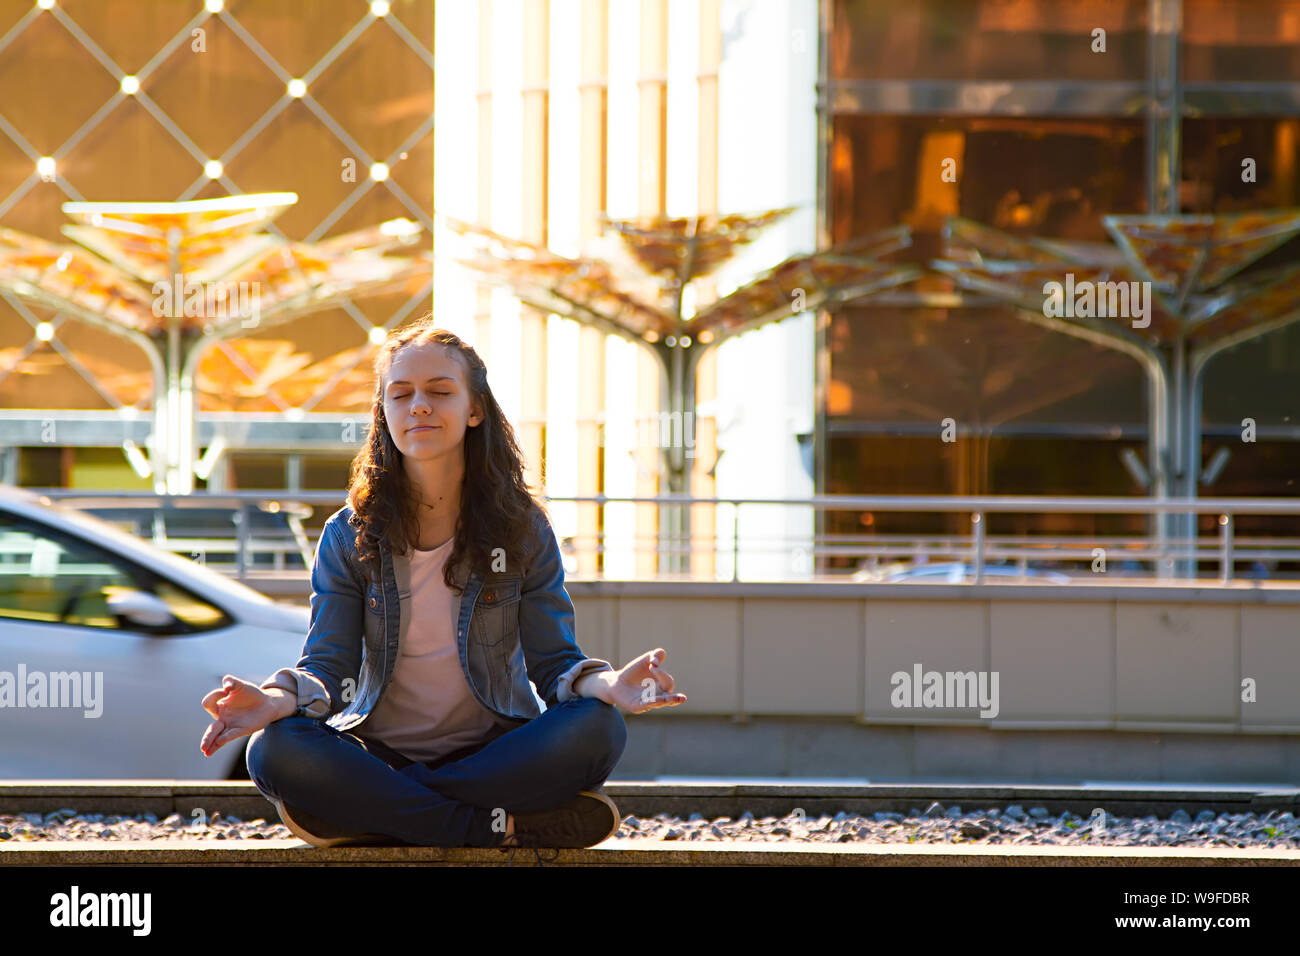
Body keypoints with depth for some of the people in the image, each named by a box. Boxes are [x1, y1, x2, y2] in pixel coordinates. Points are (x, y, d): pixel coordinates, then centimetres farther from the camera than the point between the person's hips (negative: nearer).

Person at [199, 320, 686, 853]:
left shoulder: (522, 529, 3)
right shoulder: (349, 537, 3)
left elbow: (555, 662, -1)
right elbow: (327, 666, -4)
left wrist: (608, 685, -26)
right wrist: (275, 700, -28)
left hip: (494, 750, 0)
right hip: (378, 747, 0)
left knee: (597, 728, -31)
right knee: (275, 753, -32)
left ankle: (369, 812, -29)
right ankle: (514, 825, -32)